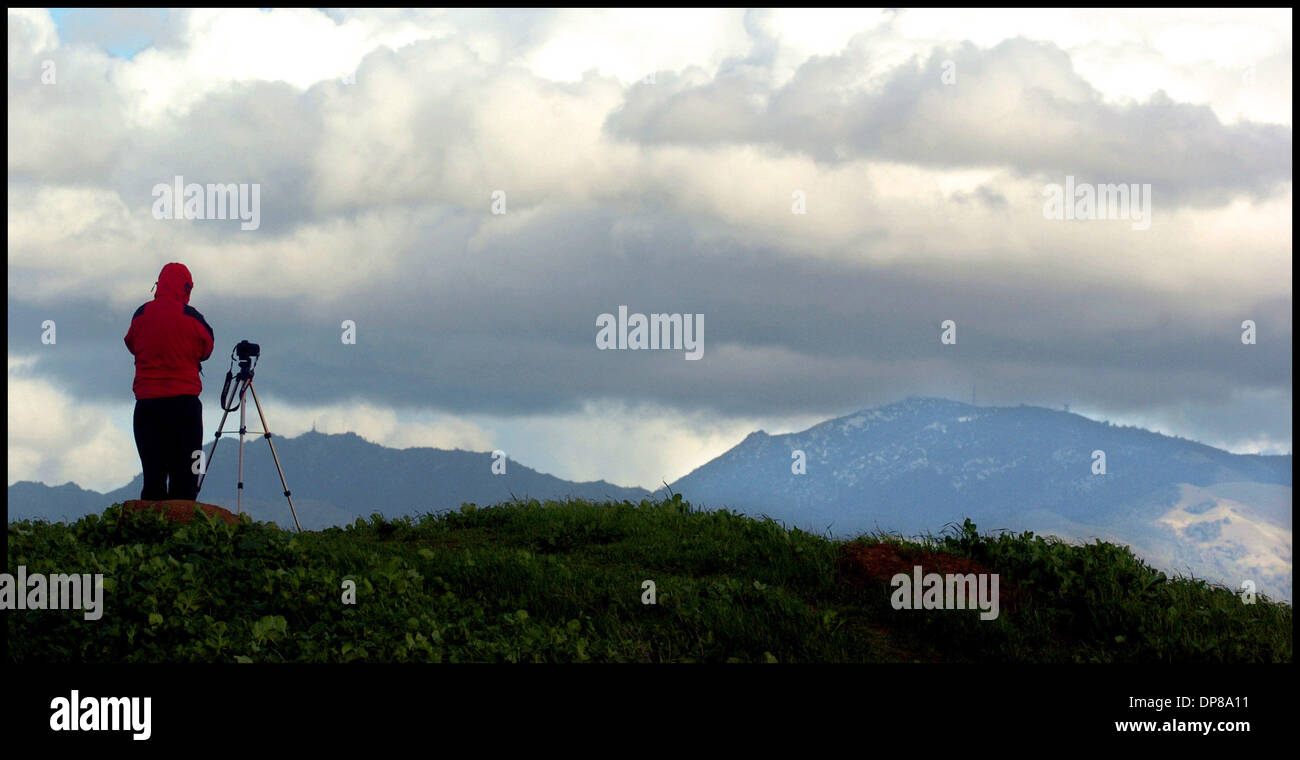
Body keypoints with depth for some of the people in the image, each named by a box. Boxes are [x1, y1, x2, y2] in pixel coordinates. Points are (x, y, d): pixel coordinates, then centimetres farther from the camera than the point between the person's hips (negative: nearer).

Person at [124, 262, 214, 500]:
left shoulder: (141, 315, 3)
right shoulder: (190, 316, -5)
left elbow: (132, 345, 17)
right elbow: (205, 351, 9)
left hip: (146, 403, 3)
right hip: (185, 401, -3)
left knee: (152, 473, 4)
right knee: (184, 473, -2)